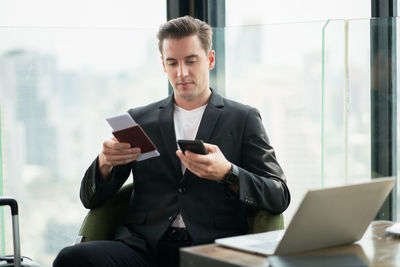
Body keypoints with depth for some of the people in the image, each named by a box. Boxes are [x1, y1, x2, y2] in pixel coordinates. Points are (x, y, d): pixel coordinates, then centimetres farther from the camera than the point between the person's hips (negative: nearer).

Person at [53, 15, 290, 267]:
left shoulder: (244, 119, 12)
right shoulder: (139, 119, 19)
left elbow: (279, 197, 3)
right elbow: (91, 199, 17)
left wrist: (227, 173, -16)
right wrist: (105, 163, -7)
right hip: (145, 245, 3)